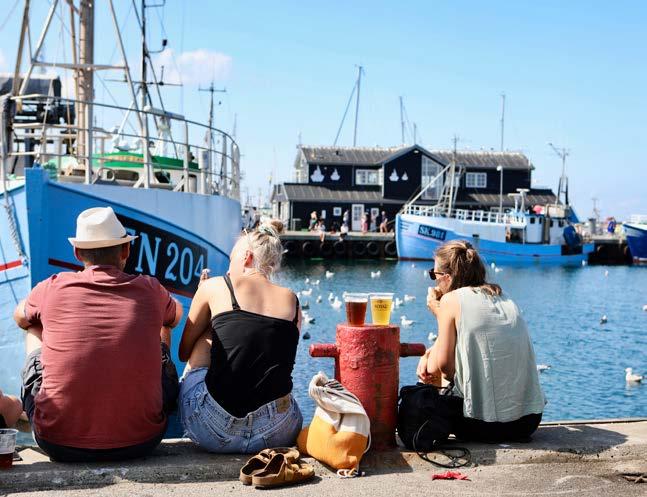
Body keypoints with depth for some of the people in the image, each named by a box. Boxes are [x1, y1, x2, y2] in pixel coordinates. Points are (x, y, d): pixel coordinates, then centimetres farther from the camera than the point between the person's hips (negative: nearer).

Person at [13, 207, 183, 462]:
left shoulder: (53, 288, -1)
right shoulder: (149, 290, 1)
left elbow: (20, 317, 24)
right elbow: (176, 317, 27)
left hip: (59, 445, 0)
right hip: (139, 442, 0)